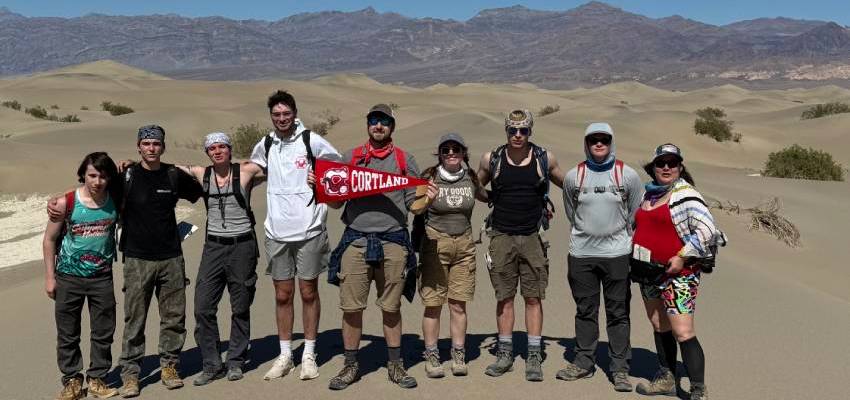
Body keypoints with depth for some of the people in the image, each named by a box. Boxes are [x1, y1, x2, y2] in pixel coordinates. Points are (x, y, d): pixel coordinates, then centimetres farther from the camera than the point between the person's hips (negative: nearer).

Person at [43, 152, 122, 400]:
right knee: (68, 335, 8)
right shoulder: (65, 203, -12)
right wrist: (49, 277, -3)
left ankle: (97, 379, 24)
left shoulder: (115, 200, -6)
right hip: (69, 277, -2)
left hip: (102, 277, 2)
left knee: (103, 333, 8)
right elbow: (50, 239, -2)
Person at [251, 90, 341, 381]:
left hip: (309, 229, -3)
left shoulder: (311, 140, -5)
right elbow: (253, 166, 27)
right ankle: (285, 356, 20)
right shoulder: (265, 145, 6)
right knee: (282, 295, 9)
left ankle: (309, 355, 17)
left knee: (309, 293, 6)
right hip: (277, 231, 3)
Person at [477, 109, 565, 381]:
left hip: (532, 237, -1)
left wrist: (546, 206, 4)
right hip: (502, 235, 1)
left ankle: (534, 357, 9)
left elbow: (568, 185, 15)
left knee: (533, 298, 2)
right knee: (504, 297, 6)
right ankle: (505, 354, 17)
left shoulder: (545, 159, 1)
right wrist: (495, 200, 4)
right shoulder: (491, 159, 2)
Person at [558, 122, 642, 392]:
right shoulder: (574, 176, 1)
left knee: (618, 313, 4)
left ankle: (620, 368, 11)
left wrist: (619, 236, 11)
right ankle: (584, 362, 22)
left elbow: (635, 215, 8)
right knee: (585, 311, 11)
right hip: (581, 253, 2)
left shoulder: (627, 175, -2)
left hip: (617, 253, -1)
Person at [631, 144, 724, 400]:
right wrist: (635, 255, 14)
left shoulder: (685, 195, -11)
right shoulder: (649, 194, 11)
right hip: (649, 271, 8)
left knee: (683, 333, -11)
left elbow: (707, 229, -20)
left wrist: (682, 257, -20)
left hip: (677, 273, -8)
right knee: (659, 327, 17)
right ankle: (666, 379, 31)